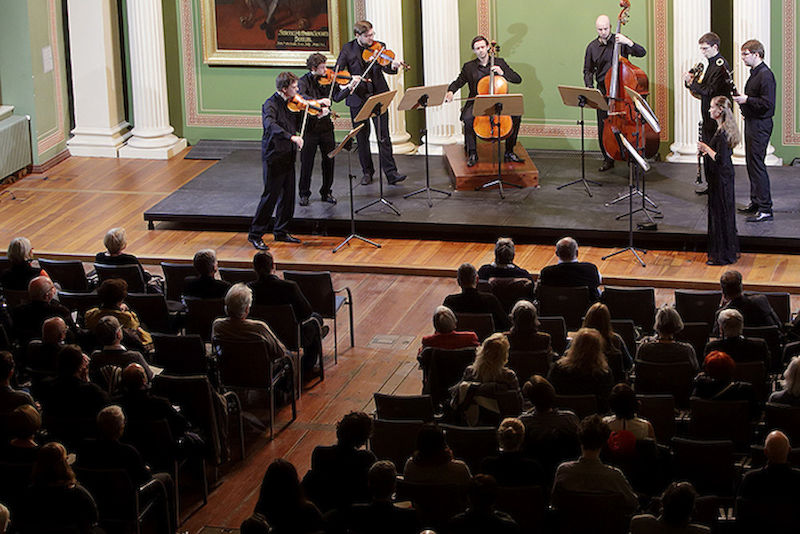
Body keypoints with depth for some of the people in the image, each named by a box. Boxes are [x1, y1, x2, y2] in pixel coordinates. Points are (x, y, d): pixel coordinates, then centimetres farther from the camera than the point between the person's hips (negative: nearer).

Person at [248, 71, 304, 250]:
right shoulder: (270, 105, -17)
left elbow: (297, 125, 18)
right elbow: (270, 125, -35)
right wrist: (291, 137, -43)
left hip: (288, 157, 8)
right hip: (274, 157, -8)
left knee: (288, 195, 13)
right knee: (271, 196, -4)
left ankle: (281, 231, 26)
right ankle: (255, 234, 5)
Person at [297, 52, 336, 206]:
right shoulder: (304, 81, -8)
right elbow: (300, 95, -28)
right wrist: (318, 101, -40)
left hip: (326, 125, 4)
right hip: (310, 127, -4)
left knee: (329, 160, 8)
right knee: (306, 161, 2)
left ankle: (326, 192, 22)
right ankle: (304, 194, 16)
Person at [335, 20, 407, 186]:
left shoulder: (379, 47, 2)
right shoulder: (348, 49, -1)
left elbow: (386, 69, -4)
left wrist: (392, 66, -27)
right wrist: (350, 79, -23)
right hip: (357, 98, 0)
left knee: (383, 135, -4)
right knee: (362, 137, 9)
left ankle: (391, 173, -5)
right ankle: (367, 171, 23)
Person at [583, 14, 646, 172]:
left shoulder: (619, 42, 0)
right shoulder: (592, 47, 9)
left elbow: (642, 53, -8)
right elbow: (588, 71, 16)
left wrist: (628, 42, -24)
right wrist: (590, 88, 0)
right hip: (603, 92, 3)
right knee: (603, 127, 1)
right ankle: (608, 159, 14)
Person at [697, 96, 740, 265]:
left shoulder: (722, 133, -22)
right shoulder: (725, 129, 9)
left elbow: (720, 159, -27)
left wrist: (706, 148, -15)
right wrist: (707, 151, 9)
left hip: (720, 179, -10)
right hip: (724, 176, 10)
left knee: (720, 213, -2)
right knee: (725, 212, 18)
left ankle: (723, 255, 5)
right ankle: (731, 250, 27)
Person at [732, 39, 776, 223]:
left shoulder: (765, 75, -18)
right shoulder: (755, 73, 14)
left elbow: (767, 103, -25)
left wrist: (747, 100, -21)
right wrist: (741, 98, 11)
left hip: (760, 125, -11)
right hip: (751, 123, 11)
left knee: (757, 164, -11)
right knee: (751, 163, 16)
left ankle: (765, 209, -9)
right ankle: (755, 202, 27)